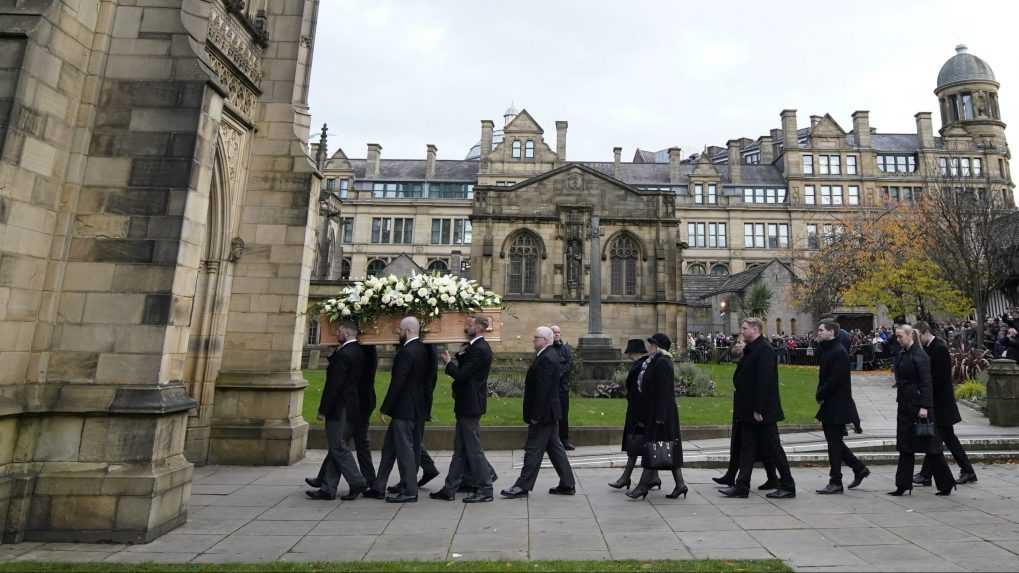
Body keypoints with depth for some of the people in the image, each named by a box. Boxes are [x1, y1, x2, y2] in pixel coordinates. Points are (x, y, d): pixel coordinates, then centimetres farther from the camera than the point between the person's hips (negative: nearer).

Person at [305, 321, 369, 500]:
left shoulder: (343, 354, -18)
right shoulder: (359, 352, 10)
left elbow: (334, 384, -19)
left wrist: (323, 409, -13)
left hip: (339, 407, -9)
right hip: (351, 407, 10)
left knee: (337, 447, -1)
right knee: (335, 447, 14)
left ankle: (357, 482, 2)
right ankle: (327, 488, 21)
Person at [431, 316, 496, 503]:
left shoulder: (480, 349, -19)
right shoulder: (475, 347, 12)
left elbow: (462, 375, -22)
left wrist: (448, 362, -7)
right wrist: (451, 361, 3)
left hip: (471, 406, -10)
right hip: (466, 405, 10)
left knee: (474, 449, 0)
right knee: (460, 449, 14)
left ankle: (485, 490, 12)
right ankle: (450, 489, 23)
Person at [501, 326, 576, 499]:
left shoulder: (546, 359, -21)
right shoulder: (549, 355, 12)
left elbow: (542, 389, -24)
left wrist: (536, 415, -21)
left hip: (543, 413, -10)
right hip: (550, 413, 10)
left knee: (533, 450, -1)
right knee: (554, 447, 16)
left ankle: (522, 486, 9)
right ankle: (567, 484, 24)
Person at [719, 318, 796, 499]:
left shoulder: (764, 350, -17)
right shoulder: (751, 349, 13)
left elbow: (764, 381, -23)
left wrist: (759, 409, -23)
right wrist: (740, 406, 15)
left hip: (762, 410, -10)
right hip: (749, 410, 10)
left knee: (773, 449, 3)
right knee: (747, 448, 10)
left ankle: (788, 487, 18)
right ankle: (742, 486, 15)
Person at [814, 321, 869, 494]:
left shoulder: (839, 351, -17)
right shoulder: (827, 349, 13)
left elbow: (835, 379, -22)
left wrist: (820, 395, -13)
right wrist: (820, 394, 1)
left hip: (837, 405, -9)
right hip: (829, 405, 9)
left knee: (834, 443, -1)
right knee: (834, 441, 17)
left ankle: (835, 482, 9)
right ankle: (859, 469, 30)